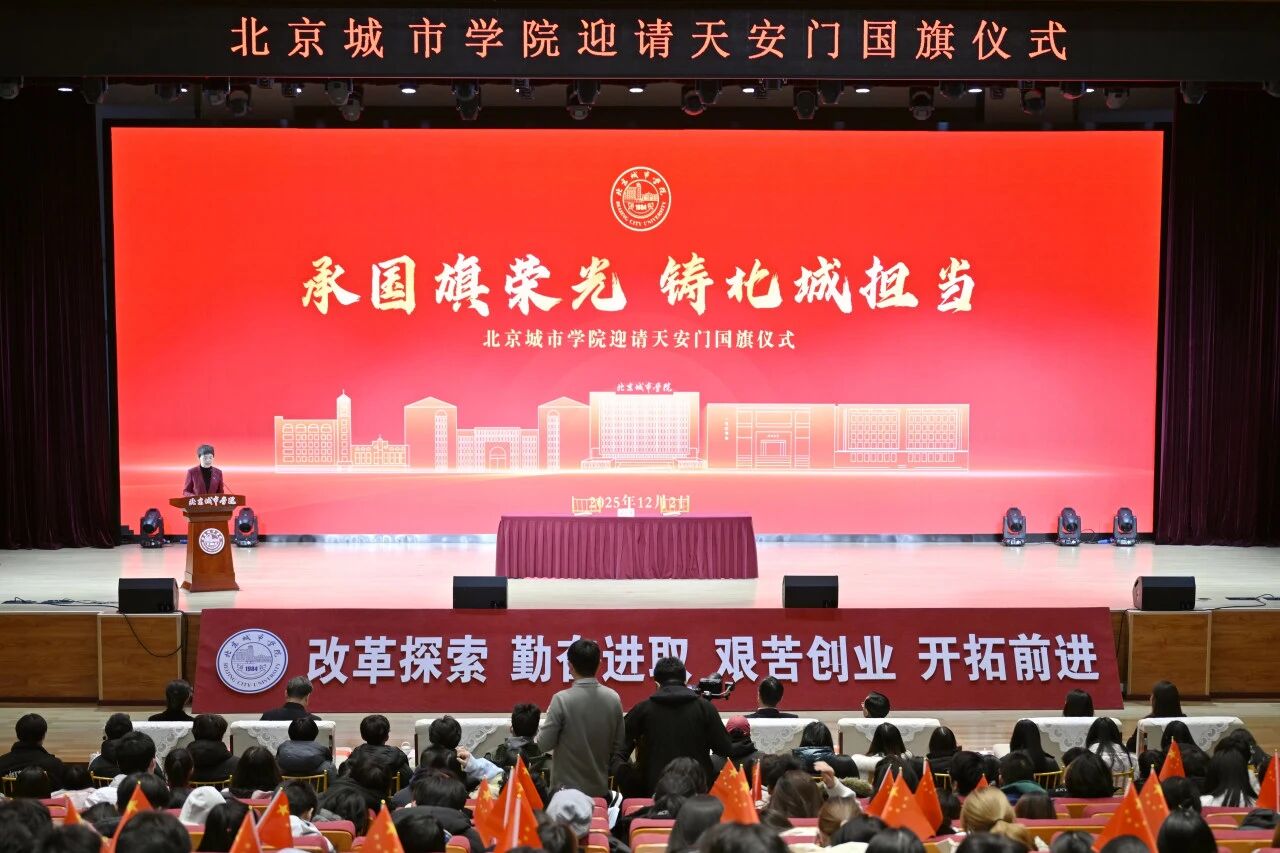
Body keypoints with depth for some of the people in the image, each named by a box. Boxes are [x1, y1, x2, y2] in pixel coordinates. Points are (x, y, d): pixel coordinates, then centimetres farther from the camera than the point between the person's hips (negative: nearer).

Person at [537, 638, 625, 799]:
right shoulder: (613, 698, -2)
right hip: (600, 789, 4)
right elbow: (619, 745, 5)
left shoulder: (562, 700, -16)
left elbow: (544, 744, -11)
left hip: (567, 788, -4)